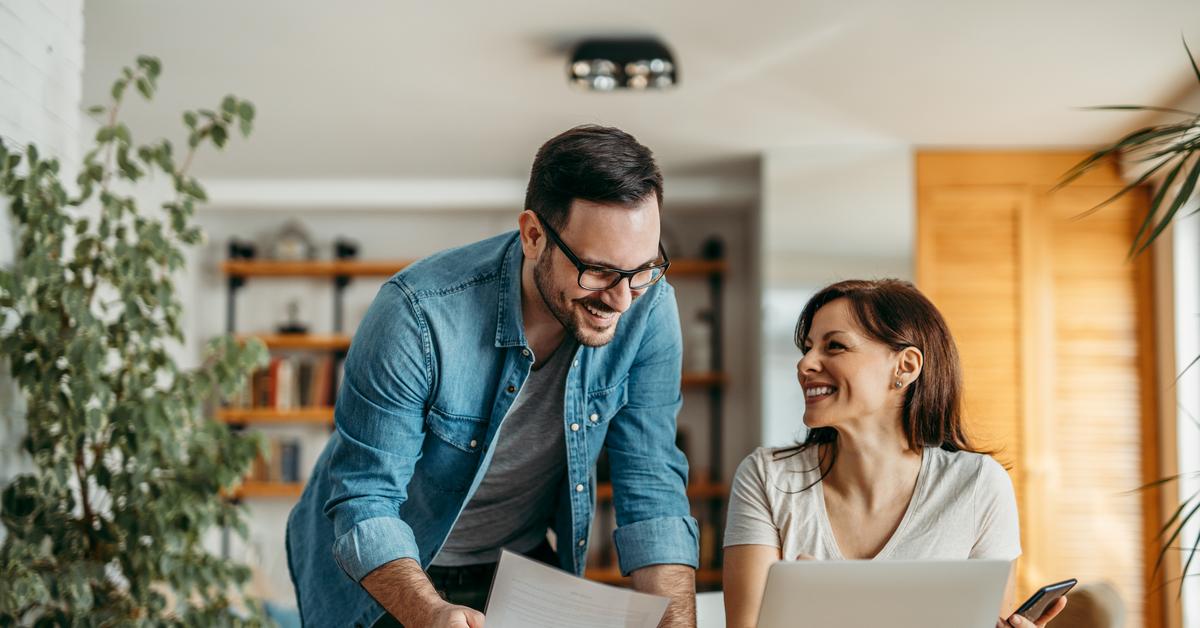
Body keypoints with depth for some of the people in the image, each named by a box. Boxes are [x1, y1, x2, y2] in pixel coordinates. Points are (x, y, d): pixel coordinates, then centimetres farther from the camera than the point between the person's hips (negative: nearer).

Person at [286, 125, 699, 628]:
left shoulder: (648, 308, -16)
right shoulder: (416, 316, -27)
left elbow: (652, 486, -13)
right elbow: (364, 499, -24)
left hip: (527, 564, 2)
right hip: (389, 573, -1)